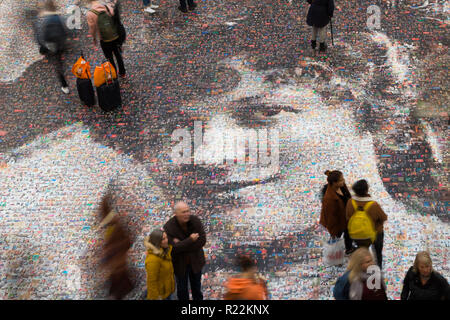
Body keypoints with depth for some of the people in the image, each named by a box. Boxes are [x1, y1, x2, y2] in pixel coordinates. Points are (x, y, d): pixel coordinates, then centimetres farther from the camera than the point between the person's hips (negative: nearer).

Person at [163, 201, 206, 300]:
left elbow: (202, 240, -22)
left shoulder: (195, 220, -18)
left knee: (196, 285, 23)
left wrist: (182, 245, -27)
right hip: (180, 263, -2)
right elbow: (174, 248, -30)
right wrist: (190, 240, -31)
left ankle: (198, 298, 47)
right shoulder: (168, 227, -25)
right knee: (182, 287, 18)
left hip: (195, 260, 2)